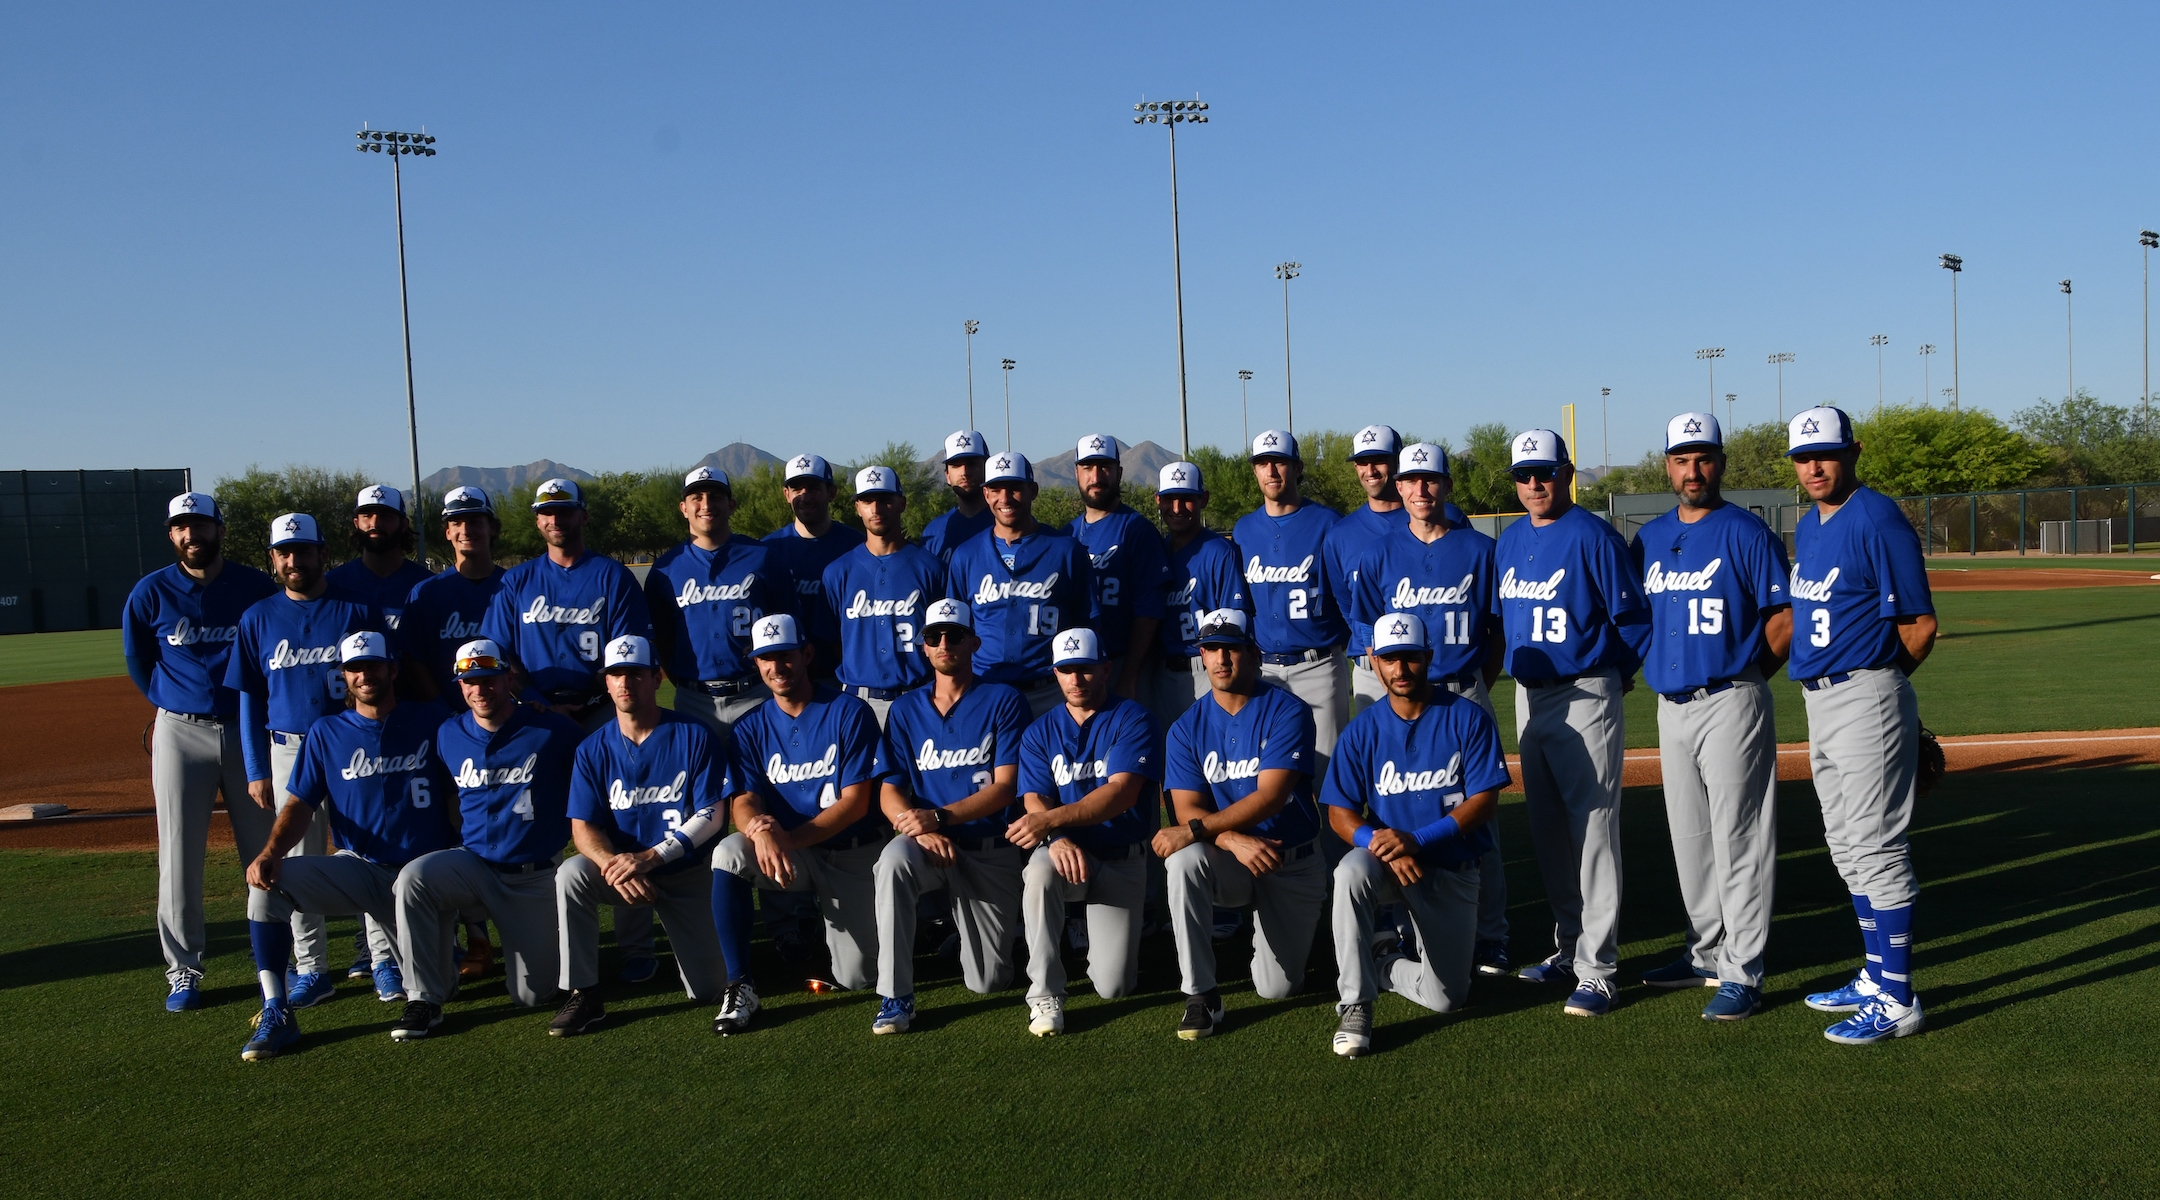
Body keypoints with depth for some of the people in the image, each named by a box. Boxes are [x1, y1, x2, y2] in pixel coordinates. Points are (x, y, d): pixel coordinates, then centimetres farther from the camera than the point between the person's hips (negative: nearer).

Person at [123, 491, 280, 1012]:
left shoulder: (258, 588, -2)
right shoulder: (151, 593, -2)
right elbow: (138, 662, 13)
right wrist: (173, 701, 12)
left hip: (250, 729, 0)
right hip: (181, 733, 0)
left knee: (264, 852, 6)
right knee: (179, 858, 2)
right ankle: (183, 972, 12)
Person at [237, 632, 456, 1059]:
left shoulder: (432, 721, 3)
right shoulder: (327, 733, 8)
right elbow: (301, 804, 1)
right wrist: (271, 851, -19)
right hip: (358, 869, 2)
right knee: (268, 881, -26)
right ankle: (276, 1014, -17)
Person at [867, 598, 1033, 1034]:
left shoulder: (1003, 702, -2)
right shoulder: (906, 710, 7)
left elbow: (1004, 787, -10)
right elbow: (890, 791, 1)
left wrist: (939, 817, -23)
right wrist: (920, 829, -21)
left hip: (992, 850, -1)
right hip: (929, 844, 2)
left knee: (987, 983, -3)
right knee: (893, 860, -35)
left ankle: (967, 925, 33)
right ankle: (895, 997, -25)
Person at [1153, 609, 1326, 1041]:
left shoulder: (1287, 712, -11)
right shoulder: (1188, 727, -1)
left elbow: (1270, 796, -22)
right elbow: (1187, 809, -9)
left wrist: (1195, 830, -29)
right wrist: (1234, 841, -30)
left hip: (1292, 863, -1)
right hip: (1227, 862, 2)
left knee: (1277, 989, -4)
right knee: (1185, 859, -34)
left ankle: (1270, 930, 33)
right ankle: (1201, 995, -22)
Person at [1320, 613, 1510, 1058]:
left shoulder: (1467, 718, -7)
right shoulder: (1363, 730, -2)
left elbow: (1485, 801, -12)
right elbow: (1340, 812, -3)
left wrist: (1416, 840, -24)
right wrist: (1380, 844, -25)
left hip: (1453, 867, 0)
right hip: (1386, 862, 1)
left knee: (1446, 998, -8)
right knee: (1352, 870, -36)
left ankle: (1381, 968, 26)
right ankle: (1354, 1005, -22)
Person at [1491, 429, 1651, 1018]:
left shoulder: (1592, 536, -11)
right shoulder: (1509, 540, 11)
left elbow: (1634, 617, -9)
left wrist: (1615, 676, -1)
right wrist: (1513, 665, 14)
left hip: (1585, 696, -8)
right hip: (1529, 697, 8)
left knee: (1592, 828, -8)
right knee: (1546, 830, 14)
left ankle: (1597, 971, -5)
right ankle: (1569, 946, 27)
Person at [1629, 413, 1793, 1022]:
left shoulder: (1747, 532, -6)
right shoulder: (1649, 537, 12)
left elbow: (1787, 617, -8)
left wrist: (1747, 670, -4)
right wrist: (1641, 667, 9)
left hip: (1731, 704, -7)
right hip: (1671, 704, 7)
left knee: (1738, 839, -4)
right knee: (1689, 836, 14)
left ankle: (1742, 973, 1)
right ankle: (1707, 953, 26)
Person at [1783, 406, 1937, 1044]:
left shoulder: (1877, 519, -14)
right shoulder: (1808, 525, 13)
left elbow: (1920, 622, -13)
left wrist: (1879, 679, -1)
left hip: (1866, 698, -9)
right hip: (1820, 701, 9)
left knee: (1875, 847, -6)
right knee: (1847, 849, 16)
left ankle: (1897, 1002, 2)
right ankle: (1877, 978, 28)